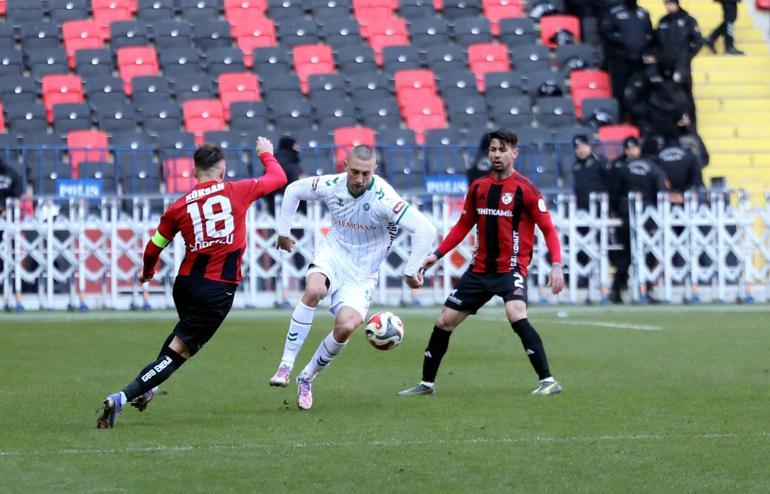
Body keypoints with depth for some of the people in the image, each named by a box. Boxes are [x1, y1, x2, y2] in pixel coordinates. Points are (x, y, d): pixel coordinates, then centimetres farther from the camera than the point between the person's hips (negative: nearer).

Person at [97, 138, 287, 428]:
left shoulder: (179, 207, 2)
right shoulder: (237, 191, -3)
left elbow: (153, 248, 9)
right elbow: (279, 178, 12)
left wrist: (147, 273, 31)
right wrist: (266, 154, 33)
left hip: (186, 284, 4)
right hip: (218, 291, -4)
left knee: (183, 333, 35)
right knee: (179, 351, -5)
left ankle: (147, 388, 42)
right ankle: (123, 397, -18)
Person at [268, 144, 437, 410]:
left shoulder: (383, 199, -23)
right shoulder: (331, 186, -10)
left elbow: (425, 229, -25)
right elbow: (294, 190, 11)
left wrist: (411, 271, -18)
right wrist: (284, 231, 12)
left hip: (362, 273, -2)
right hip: (332, 255, 2)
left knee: (346, 327, -22)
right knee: (314, 290, -33)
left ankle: (307, 378, 4)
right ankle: (286, 365, -26)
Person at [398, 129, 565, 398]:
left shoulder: (524, 188, -9)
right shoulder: (478, 187, 7)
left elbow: (548, 228, -9)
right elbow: (464, 225, 18)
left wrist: (556, 265, -21)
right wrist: (437, 254, 10)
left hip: (511, 268, -6)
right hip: (480, 269, 6)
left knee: (516, 315, -31)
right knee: (444, 321, 7)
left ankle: (547, 380, -25)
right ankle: (427, 383, 24)